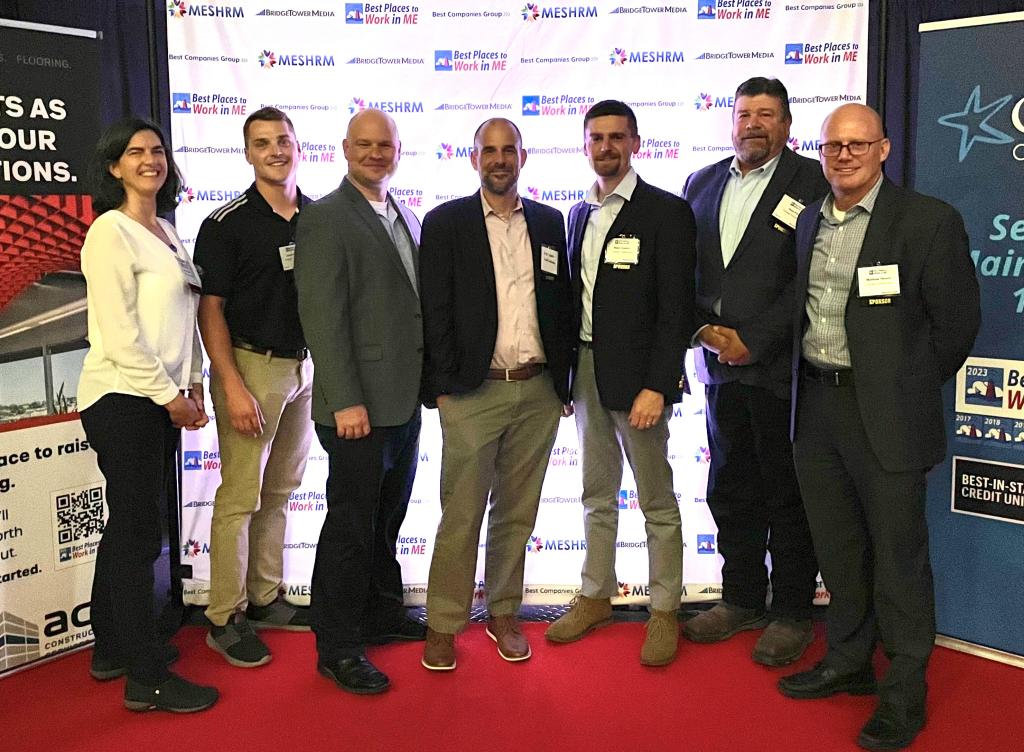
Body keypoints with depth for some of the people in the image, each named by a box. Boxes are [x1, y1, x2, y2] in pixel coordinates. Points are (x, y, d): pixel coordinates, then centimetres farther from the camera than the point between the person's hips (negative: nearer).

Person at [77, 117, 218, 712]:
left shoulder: (167, 233, 15)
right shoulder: (111, 232, -11)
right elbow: (119, 334, -17)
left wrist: (192, 385, 9)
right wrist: (169, 395, -13)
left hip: (158, 398, 8)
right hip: (123, 399, -8)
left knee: (130, 524, 16)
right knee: (139, 532, -3)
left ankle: (113, 649, 29)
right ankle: (146, 679, 6)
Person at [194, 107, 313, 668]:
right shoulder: (226, 224, -6)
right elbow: (210, 309, -8)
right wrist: (233, 386, -16)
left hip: (305, 366, 5)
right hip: (252, 366, -5)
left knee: (279, 491, 13)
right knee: (240, 496, -2)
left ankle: (266, 600, 25)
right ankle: (225, 618, 9)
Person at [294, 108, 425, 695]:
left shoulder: (408, 219, 14)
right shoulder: (326, 218, -9)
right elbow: (322, 316, -16)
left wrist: (427, 382, 11)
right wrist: (346, 401, -21)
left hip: (406, 400, 8)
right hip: (358, 404, -8)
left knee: (387, 518, 19)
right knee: (351, 524, 1)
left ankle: (382, 613, 35)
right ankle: (338, 647, 13)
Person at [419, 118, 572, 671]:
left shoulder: (549, 223, 10)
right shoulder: (445, 223, 1)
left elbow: (562, 305, 12)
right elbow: (434, 311, -3)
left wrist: (562, 381, 7)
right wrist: (443, 387, -8)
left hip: (538, 392, 3)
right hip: (473, 393, -3)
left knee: (517, 512, 12)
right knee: (461, 514, 1)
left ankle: (503, 613, 26)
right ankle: (443, 625, 14)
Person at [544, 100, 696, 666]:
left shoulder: (666, 212, -8)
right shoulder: (579, 214, 12)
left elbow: (676, 307, -13)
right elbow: (573, 294, 13)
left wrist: (657, 385, -19)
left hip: (637, 376, -6)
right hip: (585, 370, 6)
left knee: (657, 501, 5)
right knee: (596, 495, 17)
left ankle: (665, 610, 18)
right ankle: (595, 596, 32)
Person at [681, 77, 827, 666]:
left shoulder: (812, 182, -5)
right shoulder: (701, 184, 13)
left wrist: (754, 341, -14)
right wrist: (705, 330, -4)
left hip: (781, 367, -5)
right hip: (722, 365, 6)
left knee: (787, 496, 5)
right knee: (730, 490, 14)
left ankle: (793, 612, 20)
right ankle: (743, 600, 30)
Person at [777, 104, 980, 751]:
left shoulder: (929, 221, -9)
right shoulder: (808, 222, 10)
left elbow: (956, 323, -6)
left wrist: (911, 391, 3)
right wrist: (811, 384, 9)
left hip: (886, 413, -6)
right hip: (816, 406, 6)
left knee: (897, 554, 4)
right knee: (838, 549, 17)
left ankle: (904, 692, 20)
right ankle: (848, 662, 35)